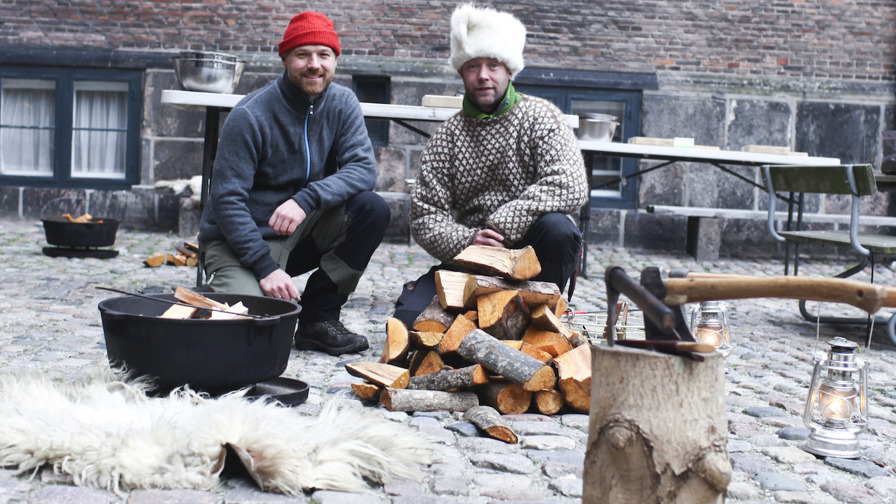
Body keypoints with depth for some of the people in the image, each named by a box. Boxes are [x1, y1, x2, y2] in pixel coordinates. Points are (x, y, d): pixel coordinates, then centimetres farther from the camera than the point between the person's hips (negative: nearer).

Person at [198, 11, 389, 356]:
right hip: (240, 237, -5)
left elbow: (363, 168, -14)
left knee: (372, 209, -20)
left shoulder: (342, 104, -3)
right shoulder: (250, 116, -17)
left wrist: (305, 199, -31)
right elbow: (227, 200, -18)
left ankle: (317, 318, -9)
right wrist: (266, 268, -27)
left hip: (301, 231, 5)